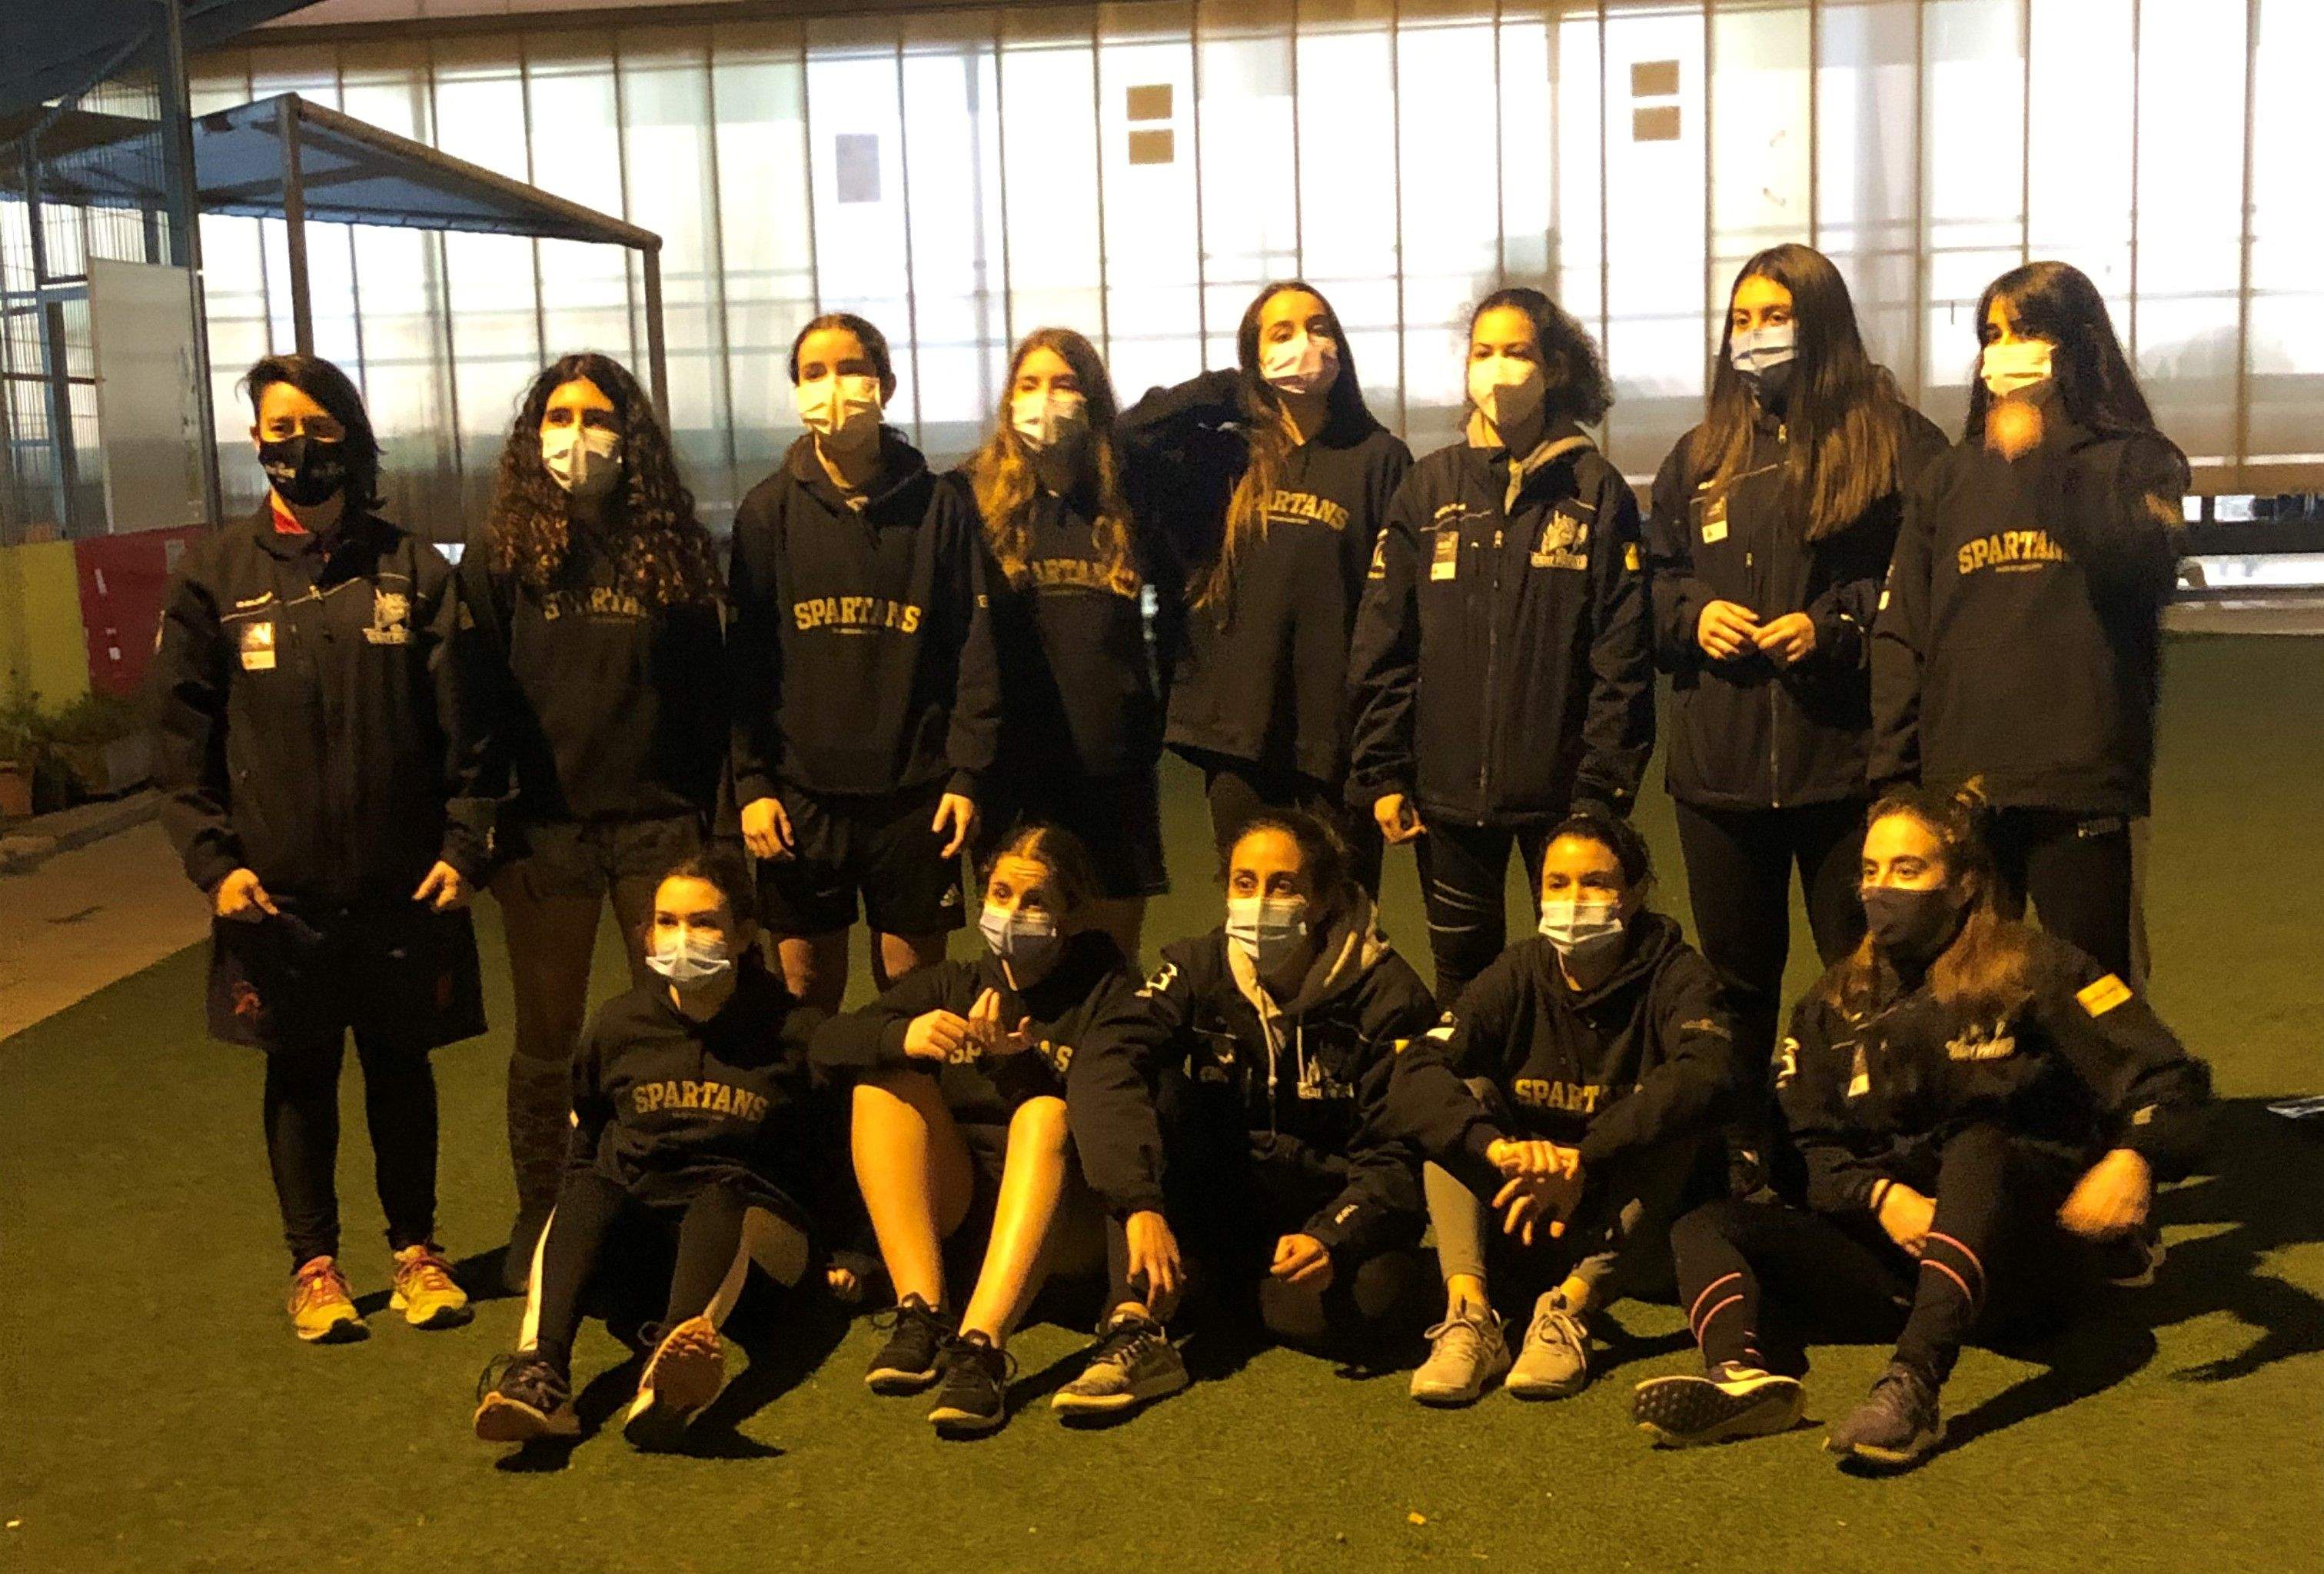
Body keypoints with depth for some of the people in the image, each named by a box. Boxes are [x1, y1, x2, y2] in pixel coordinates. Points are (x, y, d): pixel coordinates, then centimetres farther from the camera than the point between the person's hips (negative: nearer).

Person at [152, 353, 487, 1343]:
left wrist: (462, 844, -5)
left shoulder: (413, 570, 3)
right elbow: (181, 737, 2)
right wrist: (212, 859, -6)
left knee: (401, 1065, 11)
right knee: (301, 1073, 10)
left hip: (403, 885, 0)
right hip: (277, 889, 0)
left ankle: (415, 1246, 27)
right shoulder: (214, 577, 2)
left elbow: (462, 723, 2)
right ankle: (313, 1262, 25)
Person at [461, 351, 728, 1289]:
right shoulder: (503, 553, 4)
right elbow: (478, 693, 3)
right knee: (546, 1037, 9)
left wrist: (708, 810, 1)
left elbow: (707, 690, 6)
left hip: (660, 822, 0)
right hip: (547, 826, 0)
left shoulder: (674, 547, 6)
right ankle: (538, 1217, 23)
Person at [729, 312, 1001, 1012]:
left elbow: (975, 647, 1)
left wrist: (967, 772, -6)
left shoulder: (940, 504, 2)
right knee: (808, 993, 7)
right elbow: (746, 657, 3)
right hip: (801, 791, 1)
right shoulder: (769, 509, 5)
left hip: (915, 793, 0)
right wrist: (751, 781, -4)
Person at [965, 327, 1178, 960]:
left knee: (1115, 955, 8)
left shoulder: (1126, 496, 6)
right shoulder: (975, 497, 1)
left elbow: (1178, 600, 14)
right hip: (1015, 762, -1)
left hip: (1115, 760, 1)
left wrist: (1168, 703, 7)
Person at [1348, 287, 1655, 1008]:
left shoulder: (1597, 490, 0)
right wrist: (1382, 773, 0)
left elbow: (1622, 653, -3)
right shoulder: (1430, 487, 5)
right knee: (1463, 970, 12)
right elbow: (1382, 646, 4)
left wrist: (1605, 784, -9)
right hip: (1450, 787, 2)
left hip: (1564, 789, -2)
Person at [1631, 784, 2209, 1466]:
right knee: (1706, 1228, -14)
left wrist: (2134, 1158, -28)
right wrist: (1881, 1196, -14)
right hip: (1893, 1249, 4)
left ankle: (1913, 1388, -53)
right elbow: (1809, 1150, 7)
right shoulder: (1839, 1002, 15)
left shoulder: (2029, 969, 3)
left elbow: (2169, 1079, -6)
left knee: (1978, 1148, -35)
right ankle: (1742, 1373, -48)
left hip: (2025, 1253, -4)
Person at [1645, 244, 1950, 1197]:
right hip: (1720, 760, 5)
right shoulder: (1700, 456, 14)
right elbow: (1651, 579, 17)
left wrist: (1836, 625, -16)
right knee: (1735, 973, 15)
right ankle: (1735, 1147, 28)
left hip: (1848, 760, -4)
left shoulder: (1893, 443, -2)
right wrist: (1692, 614, -3)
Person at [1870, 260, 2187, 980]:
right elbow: (1900, 636, 10)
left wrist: (2046, 461, -23)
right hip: (1958, 783, 3)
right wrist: (1889, 776, 3)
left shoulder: (2133, 461, 7)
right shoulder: (1950, 478, 14)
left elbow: (2142, 563, -16)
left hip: (2080, 778, -3)